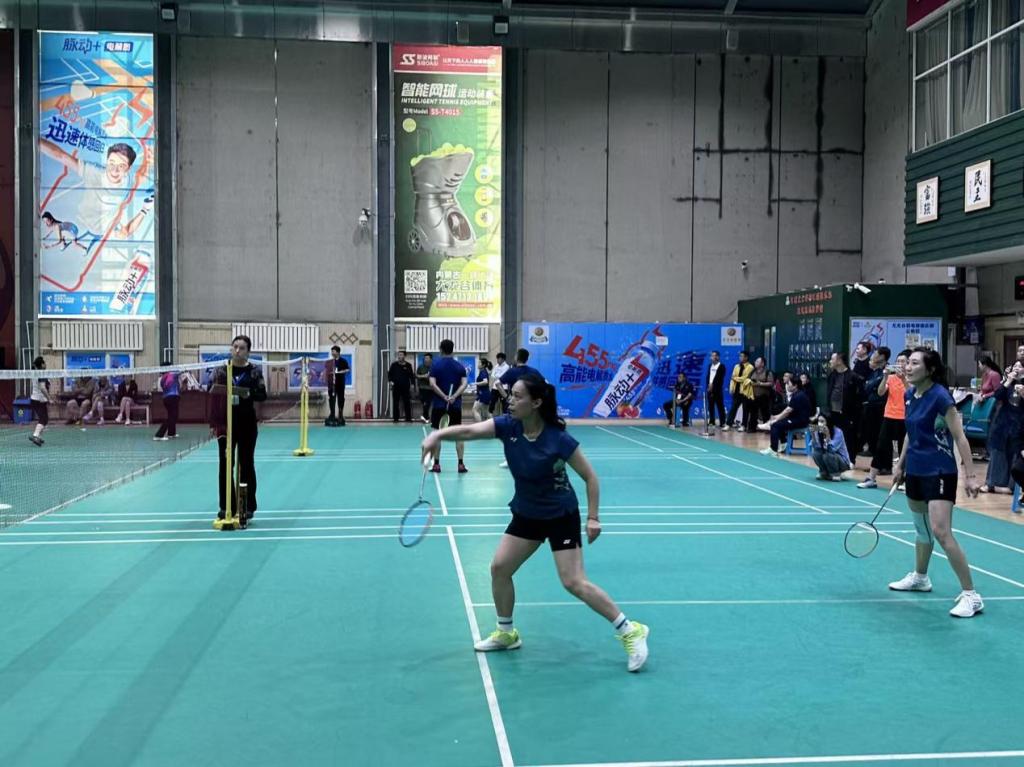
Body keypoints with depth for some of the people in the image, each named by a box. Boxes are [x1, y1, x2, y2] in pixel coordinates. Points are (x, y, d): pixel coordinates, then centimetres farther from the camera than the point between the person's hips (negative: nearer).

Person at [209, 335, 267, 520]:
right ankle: (226, 507, 11)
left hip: (247, 423, -1)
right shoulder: (222, 371, 1)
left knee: (246, 464, 5)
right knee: (225, 464, 3)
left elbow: (263, 395, -4)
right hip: (226, 422, 1)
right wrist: (213, 424, -2)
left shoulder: (254, 372, -2)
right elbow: (214, 397, 2)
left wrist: (248, 394, -25)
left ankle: (248, 506, 13)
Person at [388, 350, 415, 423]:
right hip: (396, 387, 0)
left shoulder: (408, 365, 5)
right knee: (396, 403, 3)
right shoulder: (394, 365, 4)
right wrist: (390, 381, -6)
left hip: (405, 387, 0)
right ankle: (395, 418, 9)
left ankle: (408, 418, 8)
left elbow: (411, 376, 9)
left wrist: (412, 384, 4)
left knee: (407, 403, 1)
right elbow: (390, 374, 8)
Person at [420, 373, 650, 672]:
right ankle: (506, 633, 25)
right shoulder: (508, 426, -14)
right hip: (526, 514, 6)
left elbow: (590, 477, -15)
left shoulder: (558, 439, -26)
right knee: (499, 568, 3)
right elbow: (468, 431, -28)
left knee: (574, 583, -10)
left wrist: (593, 517, -18)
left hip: (561, 516, -6)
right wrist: (438, 435, -46)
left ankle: (630, 631, 4)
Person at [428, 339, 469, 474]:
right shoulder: (459, 366, 4)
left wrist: (444, 397, -14)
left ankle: (436, 464, 4)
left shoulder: (435, 365, -2)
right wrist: (454, 396, -15)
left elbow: (432, 384, -13)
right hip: (456, 405, 2)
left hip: (439, 404, -2)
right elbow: (464, 384, -7)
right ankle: (461, 464, 2)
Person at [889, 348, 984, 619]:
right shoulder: (910, 394, 6)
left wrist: (970, 475, -22)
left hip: (939, 473, -8)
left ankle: (971, 595, -9)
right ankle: (920, 577, 42)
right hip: (915, 471, 8)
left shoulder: (940, 396, -17)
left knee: (941, 532, -16)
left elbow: (960, 437, -17)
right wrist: (900, 464, 22)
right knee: (922, 528, 22)